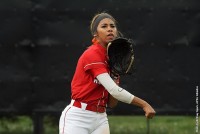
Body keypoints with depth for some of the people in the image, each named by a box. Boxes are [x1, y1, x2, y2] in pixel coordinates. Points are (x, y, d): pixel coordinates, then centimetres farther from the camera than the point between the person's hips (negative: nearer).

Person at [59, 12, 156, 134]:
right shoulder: (92, 55, -14)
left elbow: (111, 104, 8)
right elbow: (114, 90, -24)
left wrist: (115, 75, -4)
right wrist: (144, 104, -21)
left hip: (100, 119, 8)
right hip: (77, 119, -8)